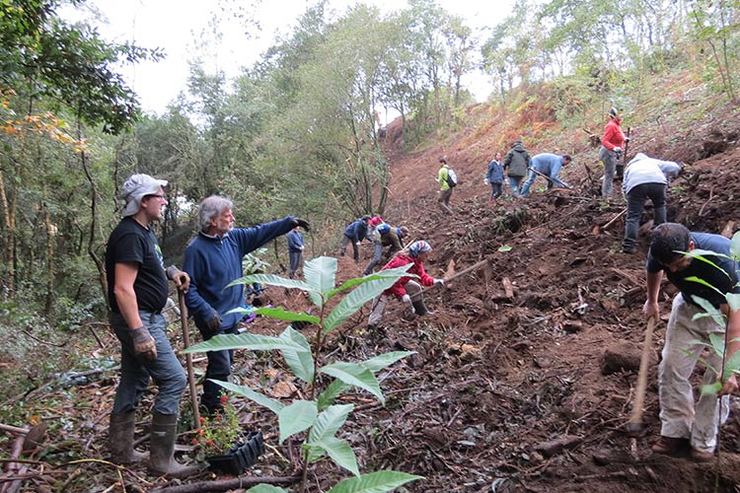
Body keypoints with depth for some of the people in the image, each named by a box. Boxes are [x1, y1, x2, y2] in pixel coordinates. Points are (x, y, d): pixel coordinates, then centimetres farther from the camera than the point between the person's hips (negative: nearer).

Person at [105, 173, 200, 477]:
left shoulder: (144, 231, 12)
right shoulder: (130, 235, -19)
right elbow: (123, 288, -25)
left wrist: (169, 271, 10)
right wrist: (139, 332, -29)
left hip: (146, 317, 10)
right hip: (137, 319, -10)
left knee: (133, 383, 16)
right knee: (174, 380, -8)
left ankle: (121, 452, 29)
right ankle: (161, 460, 1)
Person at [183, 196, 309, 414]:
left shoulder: (233, 237, 2)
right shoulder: (196, 248, -18)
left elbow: (261, 232, 7)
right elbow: (188, 287, -18)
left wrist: (290, 222, 0)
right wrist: (206, 312, -27)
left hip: (232, 315, 8)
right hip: (214, 320, -8)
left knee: (224, 362, 19)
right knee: (221, 367, -4)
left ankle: (211, 402, 36)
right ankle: (211, 410, 13)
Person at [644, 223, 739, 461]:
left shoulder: (721, 257, -39)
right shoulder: (661, 252, -25)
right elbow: (653, 271, 4)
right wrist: (651, 301, 19)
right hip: (689, 307, 4)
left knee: (718, 379, -7)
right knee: (671, 368, -1)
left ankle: (703, 442, 9)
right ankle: (676, 432, 13)